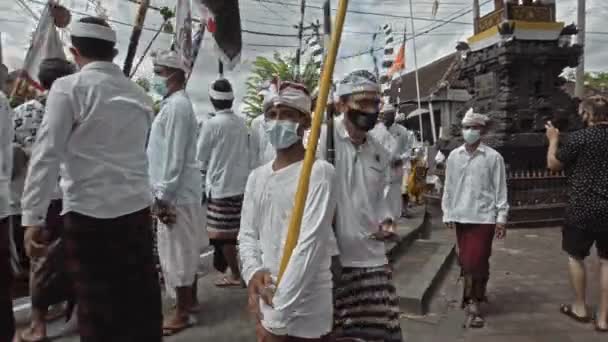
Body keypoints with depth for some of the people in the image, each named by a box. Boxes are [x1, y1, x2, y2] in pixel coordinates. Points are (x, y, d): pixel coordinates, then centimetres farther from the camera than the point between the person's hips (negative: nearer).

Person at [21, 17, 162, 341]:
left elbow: (47, 154, -10)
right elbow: (138, 150, 11)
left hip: (89, 211, -5)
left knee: (97, 308, 7)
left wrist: (32, 216, -7)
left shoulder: (69, 87, -5)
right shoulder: (138, 93, 10)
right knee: (142, 299, 15)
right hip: (137, 208, 5)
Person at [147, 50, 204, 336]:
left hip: (176, 194, -10)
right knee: (185, 251, 17)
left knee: (177, 252, -1)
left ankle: (182, 313, 11)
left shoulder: (177, 106, -15)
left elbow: (174, 157, -21)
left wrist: (163, 197, -19)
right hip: (180, 192, 10)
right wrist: (162, 193, 19)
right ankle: (190, 301, 31)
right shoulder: (174, 104, 16)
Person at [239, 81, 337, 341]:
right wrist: (252, 271, -13)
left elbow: (309, 245, -19)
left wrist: (277, 319, -18)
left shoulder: (319, 172, -13)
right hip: (267, 301, 5)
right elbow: (247, 234, 7)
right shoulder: (257, 176, 6)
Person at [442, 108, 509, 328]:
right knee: (465, 260, 12)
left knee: (477, 261, -4)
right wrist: (447, 214, 6)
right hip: (460, 216, 4)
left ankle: (472, 303, 9)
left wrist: (502, 218, -3)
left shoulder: (493, 157, -5)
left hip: (484, 216, -3)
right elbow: (448, 187, 7)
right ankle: (476, 294, 31)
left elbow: (500, 189, -2)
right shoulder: (453, 156, 4)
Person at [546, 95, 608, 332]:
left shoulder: (579, 137, -13)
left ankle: (580, 308, 24)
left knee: (575, 256, 14)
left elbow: (553, 164, -2)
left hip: (583, 208, -4)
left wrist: (553, 139, 11)